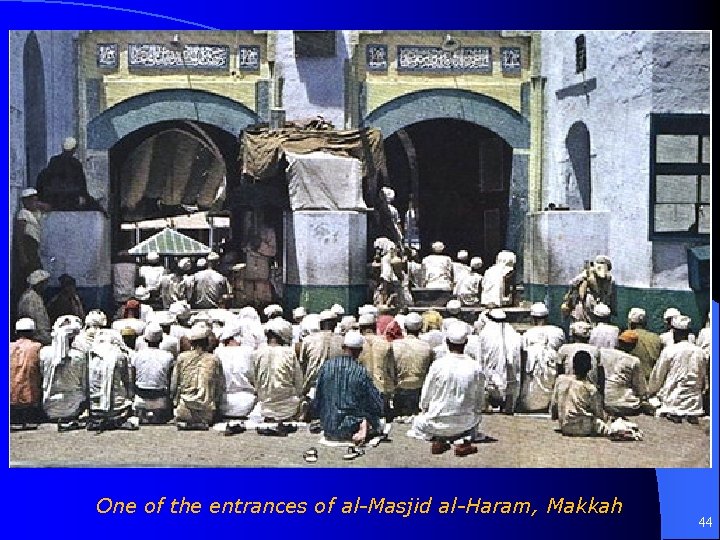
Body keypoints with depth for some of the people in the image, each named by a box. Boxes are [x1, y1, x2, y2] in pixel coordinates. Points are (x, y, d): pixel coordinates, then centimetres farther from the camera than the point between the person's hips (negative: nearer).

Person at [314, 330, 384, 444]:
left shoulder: (326, 367, -4)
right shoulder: (361, 372, -13)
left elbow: (317, 399, 3)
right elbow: (377, 405, -6)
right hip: (351, 429, -4)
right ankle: (364, 426, 3)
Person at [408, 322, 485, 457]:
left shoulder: (438, 365, -16)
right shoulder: (476, 367, -11)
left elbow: (426, 395, -4)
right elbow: (480, 402, 0)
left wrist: (423, 410, 16)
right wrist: (477, 410, 21)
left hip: (438, 423, -1)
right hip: (465, 423, 1)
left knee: (418, 422, 32)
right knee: (477, 416, 35)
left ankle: (439, 439, 3)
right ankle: (466, 439, 5)